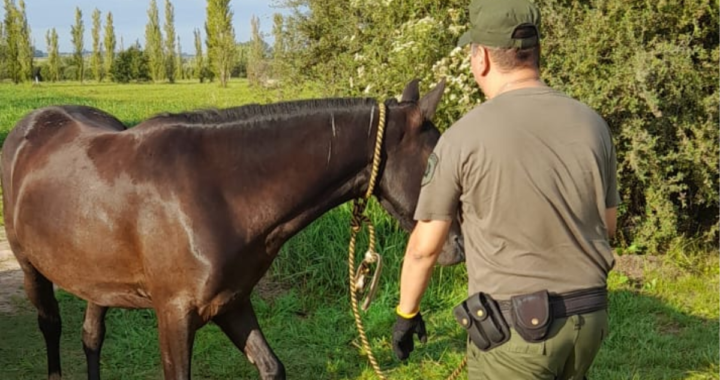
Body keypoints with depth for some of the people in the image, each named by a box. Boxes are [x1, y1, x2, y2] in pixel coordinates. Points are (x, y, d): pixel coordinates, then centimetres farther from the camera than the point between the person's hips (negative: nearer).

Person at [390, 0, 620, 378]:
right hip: (589, 319, 5)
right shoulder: (592, 124, -1)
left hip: (512, 327, -5)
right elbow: (608, 225, 11)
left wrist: (406, 313, 9)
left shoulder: (464, 137, -13)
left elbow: (423, 247, -6)